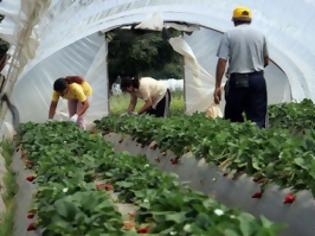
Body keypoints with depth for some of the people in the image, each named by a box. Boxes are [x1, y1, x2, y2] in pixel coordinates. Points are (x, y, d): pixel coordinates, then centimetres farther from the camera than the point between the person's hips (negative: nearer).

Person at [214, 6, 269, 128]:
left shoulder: (229, 35, -1)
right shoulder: (260, 35, 8)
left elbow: (222, 61, -9)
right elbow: (266, 61, 17)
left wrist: (217, 86, -9)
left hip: (237, 81, -2)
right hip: (258, 79, 2)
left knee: (233, 118, 9)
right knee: (258, 119, 1)